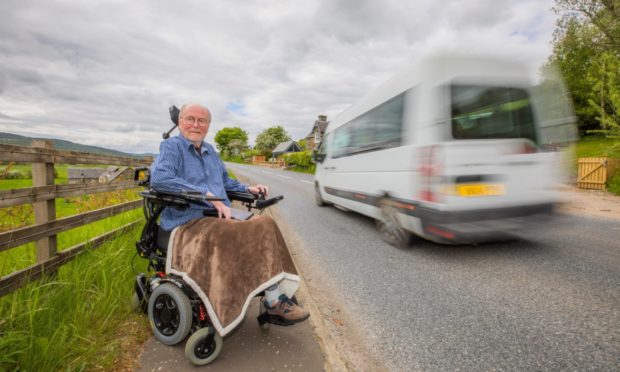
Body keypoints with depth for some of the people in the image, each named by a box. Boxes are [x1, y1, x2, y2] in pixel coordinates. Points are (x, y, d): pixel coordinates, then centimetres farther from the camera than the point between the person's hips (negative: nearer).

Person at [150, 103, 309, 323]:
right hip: (187, 222, -7)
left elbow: (225, 181, 35)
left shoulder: (210, 151, 22)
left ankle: (276, 298, -13)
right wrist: (208, 195, -26)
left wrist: (247, 189, 16)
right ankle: (274, 301, -9)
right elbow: (159, 179, -22)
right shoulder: (171, 146, -2)